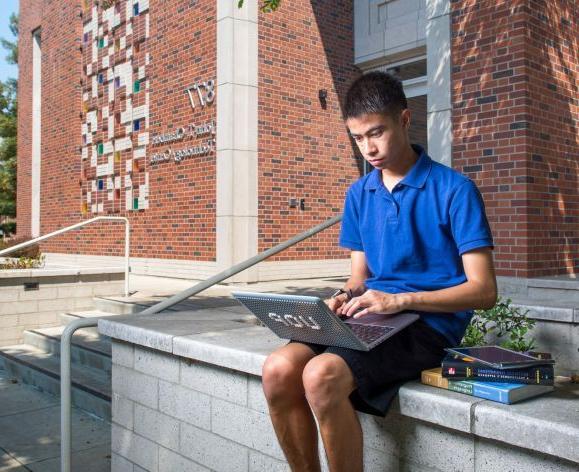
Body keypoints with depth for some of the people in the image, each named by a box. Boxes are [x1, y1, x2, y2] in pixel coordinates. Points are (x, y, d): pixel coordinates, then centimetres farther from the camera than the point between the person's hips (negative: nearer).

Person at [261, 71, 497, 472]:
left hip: (430, 323, -5)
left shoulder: (453, 189, -5)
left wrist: (400, 299, -19)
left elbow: (484, 291, -9)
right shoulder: (359, 194, 13)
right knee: (279, 369, -21)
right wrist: (346, 297, -5)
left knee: (322, 375, -30)